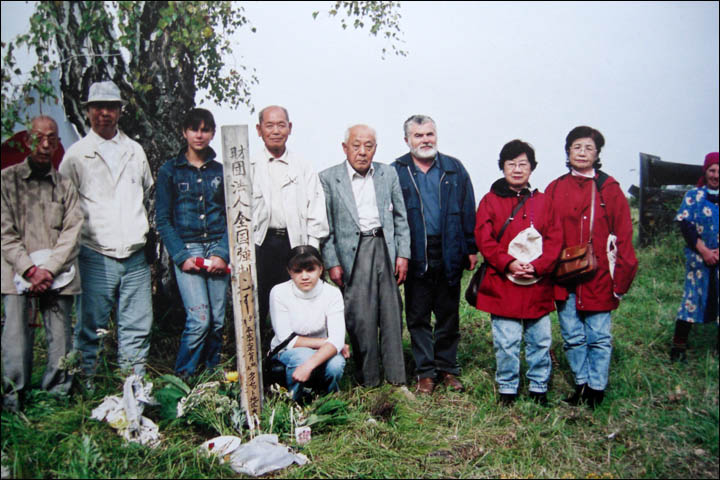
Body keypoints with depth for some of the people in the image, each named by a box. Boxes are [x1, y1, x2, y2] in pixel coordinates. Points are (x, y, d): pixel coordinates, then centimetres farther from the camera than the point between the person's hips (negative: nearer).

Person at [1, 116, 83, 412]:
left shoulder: (66, 185, 11)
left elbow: (72, 232, 4)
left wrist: (49, 269, -7)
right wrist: (30, 269, -8)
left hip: (58, 276, 1)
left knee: (60, 340, 0)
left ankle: (57, 399, 12)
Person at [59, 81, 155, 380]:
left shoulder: (135, 151, 13)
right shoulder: (76, 154, 2)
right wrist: (84, 226, -1)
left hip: (135, 256, 3)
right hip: (96, 256, -3)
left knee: (137, 327, 7)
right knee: (90, 327, 2)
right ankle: (86, 384, 17)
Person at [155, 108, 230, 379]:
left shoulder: (221, 171, 12)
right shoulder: (170, 171, 7)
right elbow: (162, 220, 4)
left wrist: (223, 254, -5)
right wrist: (181, 256, -7)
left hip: (218, 248, 2)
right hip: (186, 249, -2)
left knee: (217, 321, 2)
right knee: (199, 319, -14)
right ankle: (182, 378, 4)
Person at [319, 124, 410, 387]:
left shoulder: (388, 173, 9)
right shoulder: (328, 178, 1)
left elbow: (401, 217, 11)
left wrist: (403, 254, 4)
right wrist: (332, 262, -5)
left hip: (386, 247, 3)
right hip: (353, 252, -2)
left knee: (392, 314, 5)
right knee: (360, 317, -1)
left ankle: (396, 376, 18)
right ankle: (367, 379, 14)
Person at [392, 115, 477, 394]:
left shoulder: (454, 169, 7)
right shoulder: (396, 172, 2)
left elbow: (468, 211, 7)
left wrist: (471, 249, 2)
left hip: (449, 253, 1)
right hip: (415, 256, -1)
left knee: (448, 316, 11)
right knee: (417, 317, 7)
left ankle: (447, 369, 25)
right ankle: (425, 372, 20)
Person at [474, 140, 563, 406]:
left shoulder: (542, 202, 10)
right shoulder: (490, 201, 4)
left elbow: (555, 239, 4)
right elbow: (484, 239, -3)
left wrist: (537, 266, -11)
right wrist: (508, 263, -15)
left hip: (538, 284, 2)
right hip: (502, 285, -2)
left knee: (540, 339, 9)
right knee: (506, 341, 2)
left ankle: (539, 387, 25)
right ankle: (507, 388, 19)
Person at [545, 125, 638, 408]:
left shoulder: (609, 189, 2)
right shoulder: (555, 190, 8)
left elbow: (623, 236, 1)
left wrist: (621, 276, -5)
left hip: (599, 278, -2)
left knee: (599, 337, 4)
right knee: (572, 337, 10)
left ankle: (596, 390, 18)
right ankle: (581, 386, 24)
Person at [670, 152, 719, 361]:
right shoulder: (693, 196, 5)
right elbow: (685, 224, -3)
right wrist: (703, 250, -11)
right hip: (699, 258, -2)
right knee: (693, 297, -1)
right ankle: (679, 345, 6)